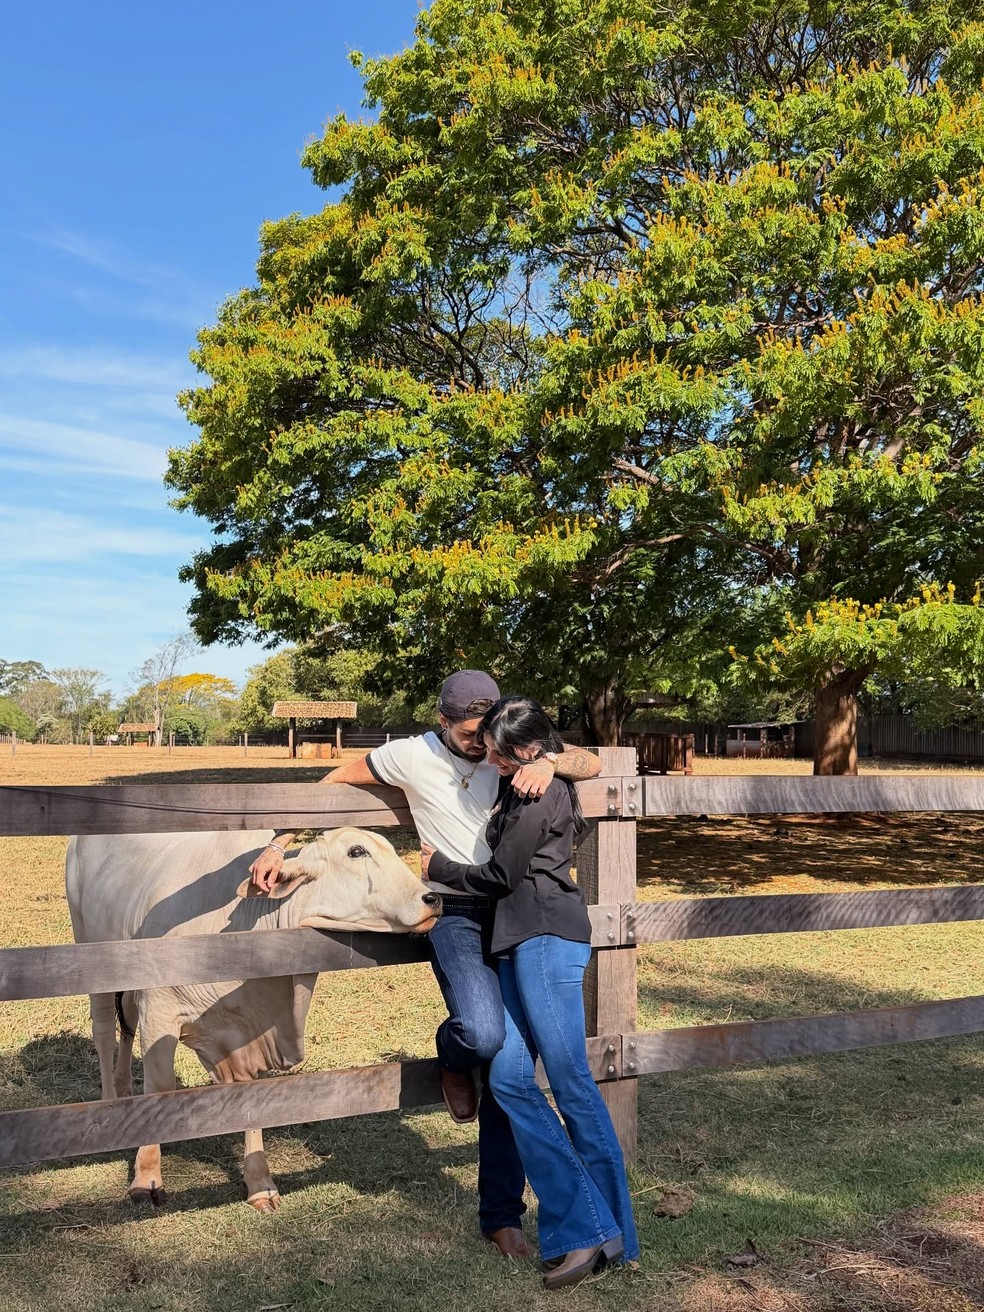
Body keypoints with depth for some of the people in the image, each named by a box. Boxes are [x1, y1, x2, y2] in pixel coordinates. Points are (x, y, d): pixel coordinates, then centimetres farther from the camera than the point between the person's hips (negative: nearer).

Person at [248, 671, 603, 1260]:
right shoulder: (412, 756, -5)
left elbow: (592, 764, -1)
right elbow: (333, 784, 7)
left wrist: (550, 763, -23)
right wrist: (278, 845, 4)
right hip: (457, 915, -3)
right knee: (485, 1035, -29)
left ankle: (503, 1216, 19)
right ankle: (454, 1055, 12)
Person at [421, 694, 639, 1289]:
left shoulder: (543, 793, -9)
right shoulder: (522, 787, 20)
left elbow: (500, 875, -6)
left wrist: (440, 867, 9)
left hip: (547, 935, -10)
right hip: (521, 941, 10)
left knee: (569, 1078, -9)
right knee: (510, 1077, 0)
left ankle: (608, 1232, -1)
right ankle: (582, 1228, 2)